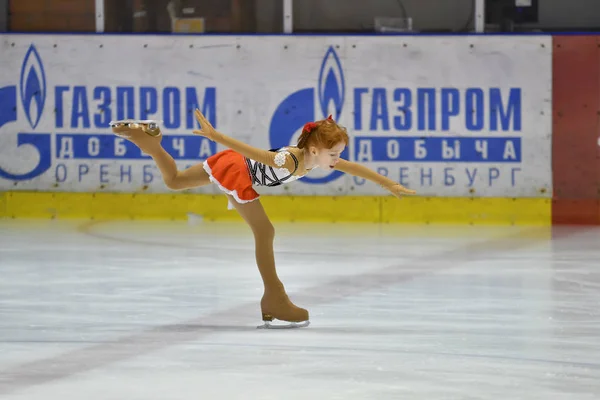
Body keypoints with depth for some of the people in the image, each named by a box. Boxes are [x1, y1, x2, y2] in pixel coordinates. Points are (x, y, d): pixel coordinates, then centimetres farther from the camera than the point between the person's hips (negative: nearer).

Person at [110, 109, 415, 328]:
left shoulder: (318, 159, -6)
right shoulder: (289, 161, -31)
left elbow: (352, 168, 6)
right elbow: (249, 150, -39)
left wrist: (390, 185, 10)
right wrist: (215, 136, -45)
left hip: (235, 165, 9)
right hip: (234, 169, -9)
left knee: (174, 181, 25)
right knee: (265, 232, -4)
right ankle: (274, 298, 2)